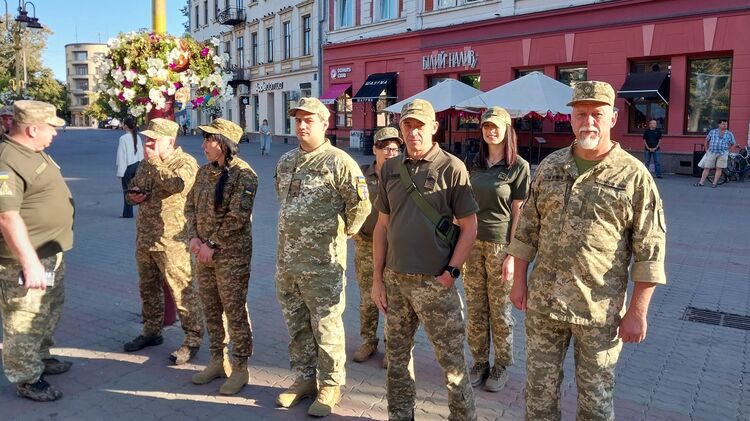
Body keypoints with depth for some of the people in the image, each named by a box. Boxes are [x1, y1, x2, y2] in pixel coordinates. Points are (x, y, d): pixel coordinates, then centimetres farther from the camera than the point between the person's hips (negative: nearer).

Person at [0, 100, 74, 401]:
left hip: (52, 251, 11)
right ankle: (26, 378, 18)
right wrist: (30, 262, -27)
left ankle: (41, 357, 42)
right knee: (26, 320, 3)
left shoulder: (35, 152, 9)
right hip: (26, 258, -10)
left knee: (50, 311, 24)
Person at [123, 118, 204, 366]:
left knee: (181, 291, -4)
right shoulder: (147, 163, 14)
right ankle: (151, 331, 36)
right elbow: (132, 189, 26)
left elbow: (176, 184, -30)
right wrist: (134, 196, 2)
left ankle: (193, 339, 8)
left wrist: (154, 162, -19)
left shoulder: (185, 162, -10)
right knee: (148, 288, 19)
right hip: (144, 238, 8)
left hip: (171, 240, -8)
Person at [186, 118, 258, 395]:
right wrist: (193, 237, -3)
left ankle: (240, 369, 14)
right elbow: (190, 206, 12)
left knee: (235, 311, 1)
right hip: (203, 252, 7)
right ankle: (217, 361, 30)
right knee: (210, 310, 15)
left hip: (231, 254, -7)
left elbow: (237, 216, -19)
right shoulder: (204, 171, 10)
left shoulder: (243, 174, -13)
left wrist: (213, 244, -17)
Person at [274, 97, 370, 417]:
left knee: (326, 325, 3)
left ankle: (331, 385, 19)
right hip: (286, 259, 7)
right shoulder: (285, 161, 11)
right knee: (296, 324, 17)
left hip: (322, 261, -7)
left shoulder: (338, 161, -11)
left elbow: (361, 204, -13)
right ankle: (304, 378, 33)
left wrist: (342, 233, -4)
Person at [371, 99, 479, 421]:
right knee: (397, 355, 16)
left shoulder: (452, 168, -6)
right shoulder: (390, 169, 7)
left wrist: (450, 272, -11)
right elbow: (382, 226, 10)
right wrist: (377, 278, 7)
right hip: (395, 280, 5)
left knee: (452, 361, 5)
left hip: (435, 282, -4)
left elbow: (469, 227, -4)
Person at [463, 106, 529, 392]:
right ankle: (480, 362, 26)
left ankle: (501, 366, 24)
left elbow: (518, 213, -7)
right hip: (472, 243, 4)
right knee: (475, 308, 11)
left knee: (500, 310, 7)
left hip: (500, 245, -4)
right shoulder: (474, 164, 8)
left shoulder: (518, 167, -6)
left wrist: (512, 254, -11)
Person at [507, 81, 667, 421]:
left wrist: (637, 312, -10)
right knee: (539, 389, 15)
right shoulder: (549, 167, 5)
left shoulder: (634, 175, -7)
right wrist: (519, 281, 7)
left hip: (600, 310, -3)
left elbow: (649, 251, -8)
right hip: (542, 302, 4)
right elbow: (527, 229, 9)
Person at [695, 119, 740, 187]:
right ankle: (701, 183, 2)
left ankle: (714, 183, 6)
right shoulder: (712, 132, 5)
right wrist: (707, 150, 12)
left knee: (718, 169, 1)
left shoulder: (729, 134, 5)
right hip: (711, 153, 0)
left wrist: (726, 149, 3)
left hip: (722, 154, 0)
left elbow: (733, 144, 11)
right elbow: (706, 141, 15)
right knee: (706, 168, 0)